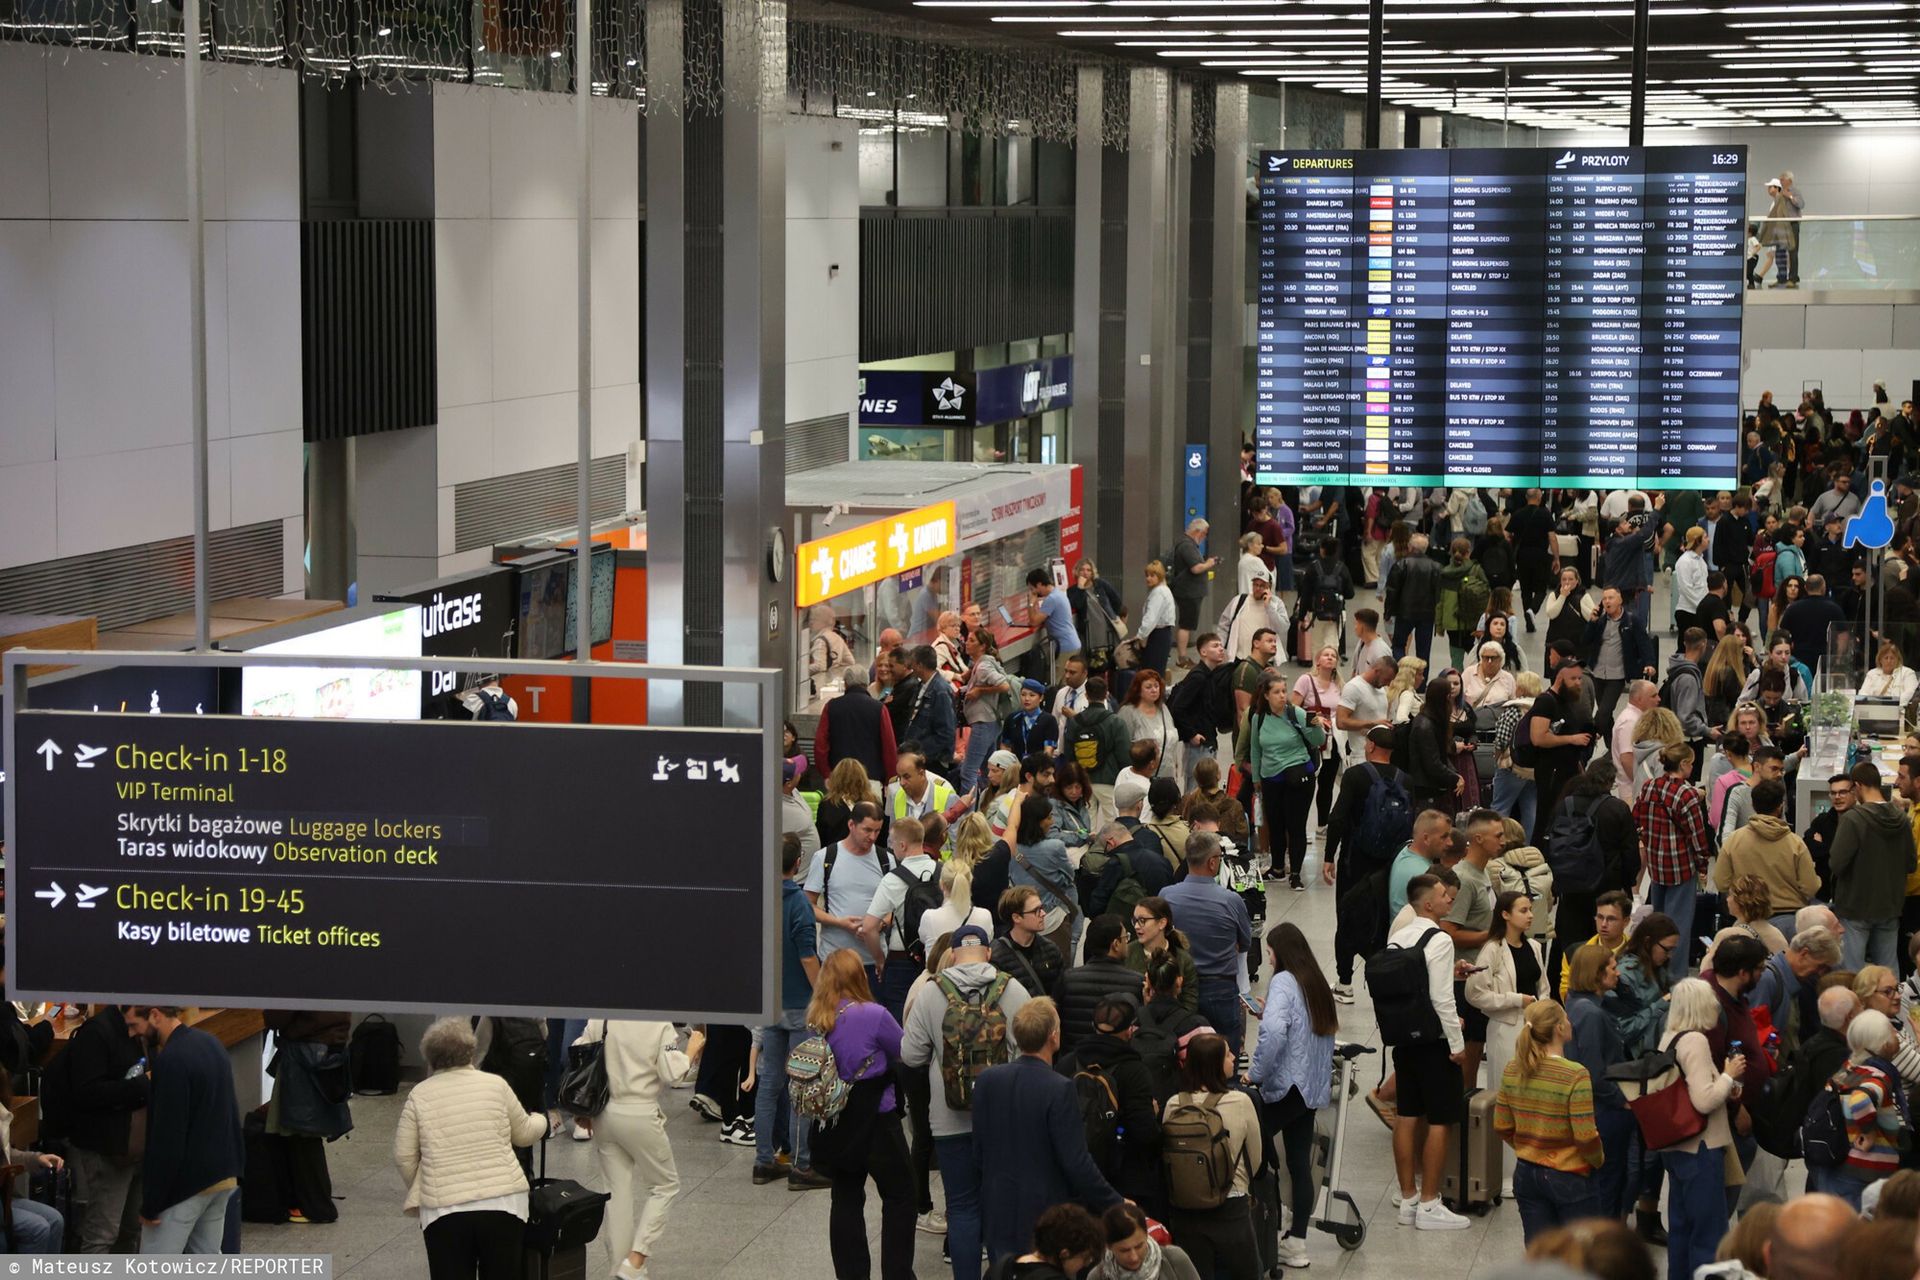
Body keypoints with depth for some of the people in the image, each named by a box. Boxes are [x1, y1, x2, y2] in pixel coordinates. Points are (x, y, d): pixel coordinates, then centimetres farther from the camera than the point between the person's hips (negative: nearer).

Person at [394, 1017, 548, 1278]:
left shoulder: (419, 1095, 1)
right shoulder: (496, 1085, 3)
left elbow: (404, 1156, 3)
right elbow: (524, 1133, 16)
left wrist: (419, 1191, 21)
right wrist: (543, 1121, 37)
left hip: (444, 1210, -1)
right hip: (503, 1203, 1)